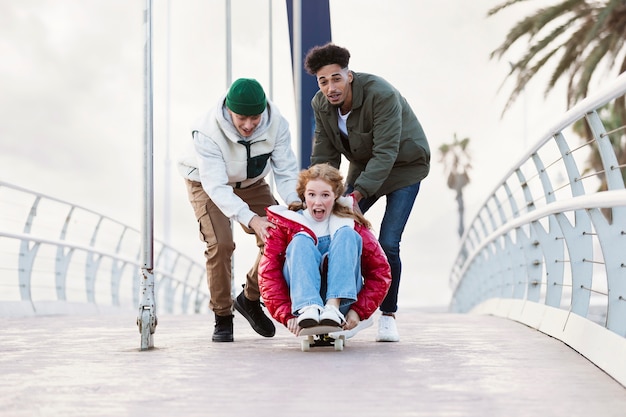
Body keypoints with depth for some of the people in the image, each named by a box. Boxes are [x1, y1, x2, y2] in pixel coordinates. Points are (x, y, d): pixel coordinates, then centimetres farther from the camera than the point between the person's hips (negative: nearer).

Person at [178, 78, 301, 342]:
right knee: (220, 244, -22)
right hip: (207, 183, -4)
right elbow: (216, 187, -42)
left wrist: (294, 204, -44)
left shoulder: (277, 124, -27)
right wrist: (252, 220, -55)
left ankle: (250, 299, 16)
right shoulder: (208, 132, -37)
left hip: (251, 183, 4)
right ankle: (222, 318, -3)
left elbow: (286, 172, -24)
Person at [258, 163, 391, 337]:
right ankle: (306, 309, -46)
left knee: (346, 234, -15)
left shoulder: (350, 225, 7)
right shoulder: (284, 223, 6)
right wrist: (287, 315, -20)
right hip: (299, 301, 0)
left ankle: (333, 307, -37)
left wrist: (359, 311, -13)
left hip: (342, 301, 1)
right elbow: (268, 273, -5)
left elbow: (381, 272, 1)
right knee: (302, 240, -20)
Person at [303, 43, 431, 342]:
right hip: (364, 164, 6)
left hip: (403, 165, -5)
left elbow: (386, 153, -35)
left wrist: (356, 194, -41)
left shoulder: (382, 95, -31)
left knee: (388, 244, -15)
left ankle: (388, 315, 4)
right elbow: (323, 156, -9)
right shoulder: (321, 104, -12)